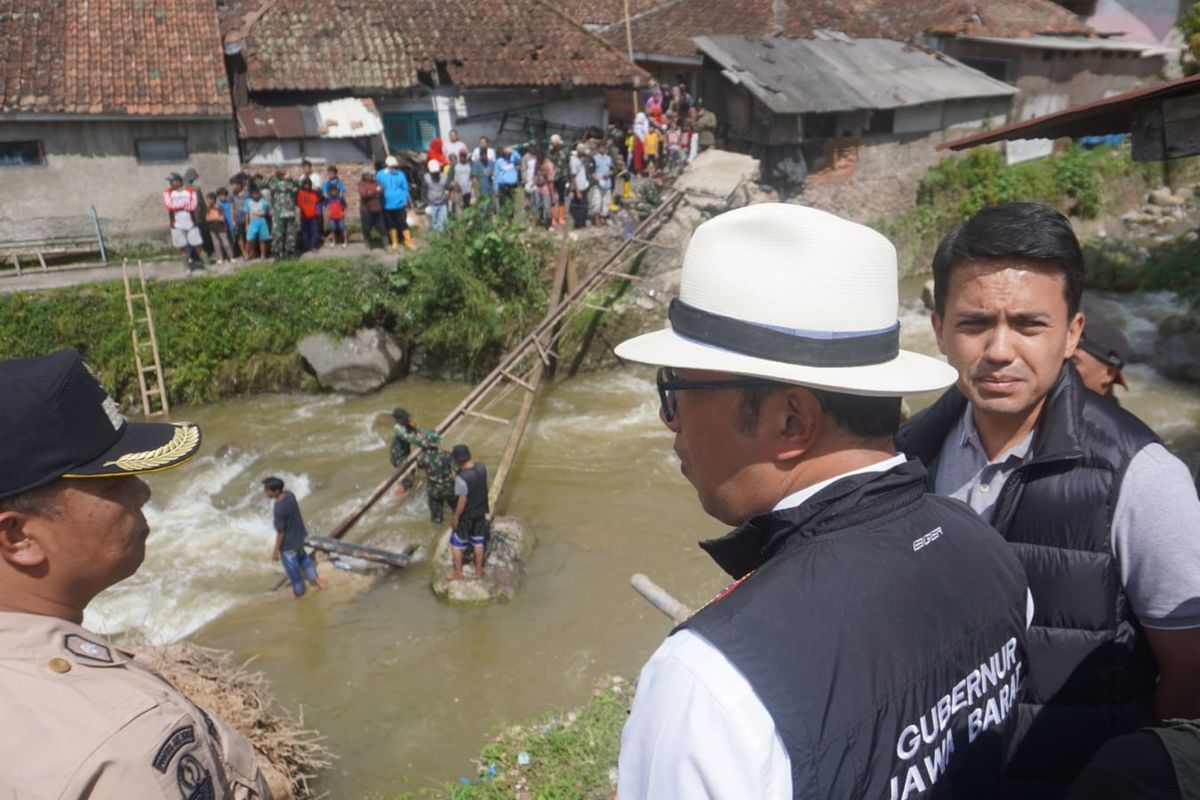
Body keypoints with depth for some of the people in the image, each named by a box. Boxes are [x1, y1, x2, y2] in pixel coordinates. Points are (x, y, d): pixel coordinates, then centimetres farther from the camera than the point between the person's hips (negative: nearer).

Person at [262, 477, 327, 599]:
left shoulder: (278, 509, -37)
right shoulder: (289, 494, -15)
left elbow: (280, 533, -26)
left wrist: (275, 551, -12)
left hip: (288, 543, -7)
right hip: (299, 534, 7)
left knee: (292, 568, 19)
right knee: (302, 557, 32)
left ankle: (299, 591, 43)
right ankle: (316, 578, 49)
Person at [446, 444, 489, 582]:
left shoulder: (462, 478, -33)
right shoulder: (483, 467, -14)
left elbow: (462, 500, -25)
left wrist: (455, 518, -12)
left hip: (465, 515, -6)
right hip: (480, 511, 6)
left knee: (456, 543, 15)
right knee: (478, 541, 21)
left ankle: (458, 573, 28)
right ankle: (479, 571, 34)